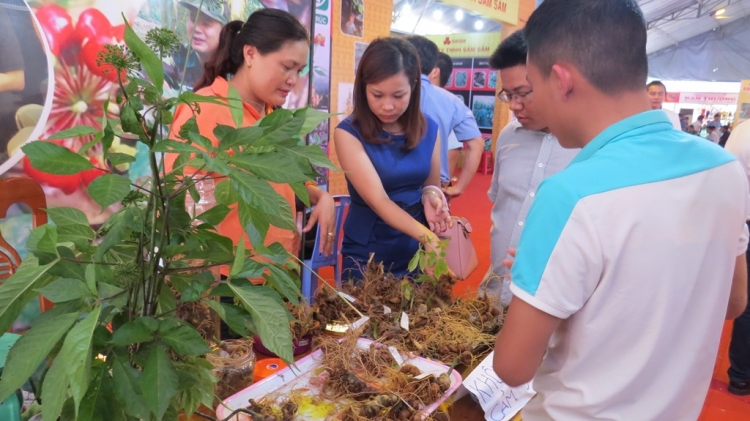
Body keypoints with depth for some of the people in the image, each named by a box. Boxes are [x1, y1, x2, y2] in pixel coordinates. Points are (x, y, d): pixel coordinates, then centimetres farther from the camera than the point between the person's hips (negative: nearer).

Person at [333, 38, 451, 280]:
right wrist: (427, 236, -37)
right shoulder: (348, 133, -15)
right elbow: (377, 200, -24)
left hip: (417, 251, 4)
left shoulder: (429, 129, -2)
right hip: (368, 254, -4)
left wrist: (430, 195, -14)